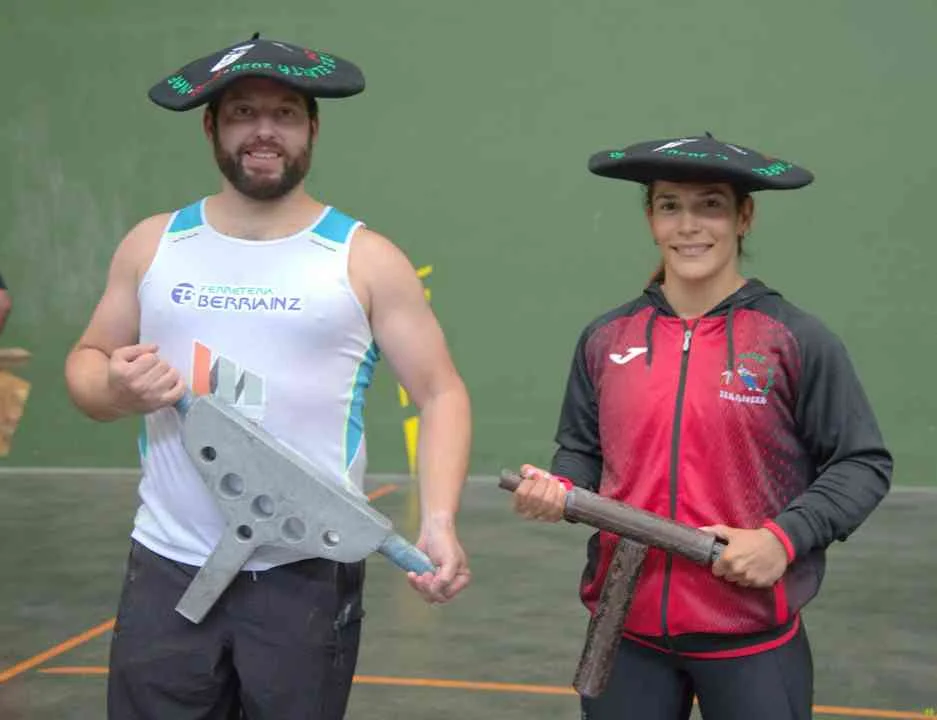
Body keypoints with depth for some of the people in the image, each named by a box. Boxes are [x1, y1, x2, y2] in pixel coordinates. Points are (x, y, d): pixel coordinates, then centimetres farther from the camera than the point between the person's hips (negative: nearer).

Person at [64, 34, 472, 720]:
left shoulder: (366, 259, -2)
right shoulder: (152, 244, 7)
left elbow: (441, 392, -3)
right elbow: (87, 360, 15)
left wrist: (439, 521, -18)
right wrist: (113, 391, -11)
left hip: (310, 577, -2)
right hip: (167, 569, 3)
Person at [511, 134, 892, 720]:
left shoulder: (797, 339, -6)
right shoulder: (606, 339, 3)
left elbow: (863, 464, -2)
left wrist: (784, 538, -14)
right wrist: (559, 490, -7)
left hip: (752, 638, -3)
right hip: (626, 631, 3)